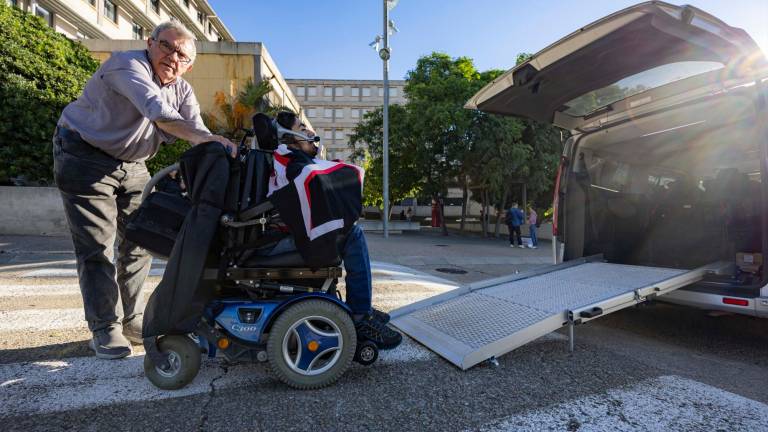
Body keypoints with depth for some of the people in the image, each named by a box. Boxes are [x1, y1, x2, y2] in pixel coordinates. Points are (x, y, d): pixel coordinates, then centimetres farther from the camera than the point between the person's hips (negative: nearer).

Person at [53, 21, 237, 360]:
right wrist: (203, 137, -49)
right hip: (85, 159, -6)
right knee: (98, 248, -6)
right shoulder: (127, 64, -20)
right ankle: (104, 329, 4)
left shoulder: (183, 91, 1)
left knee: (139, 243, 6)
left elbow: (197, 130, -14)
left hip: (133, 166, 7)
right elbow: (157, 110, -40)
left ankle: (131, 320, 19)